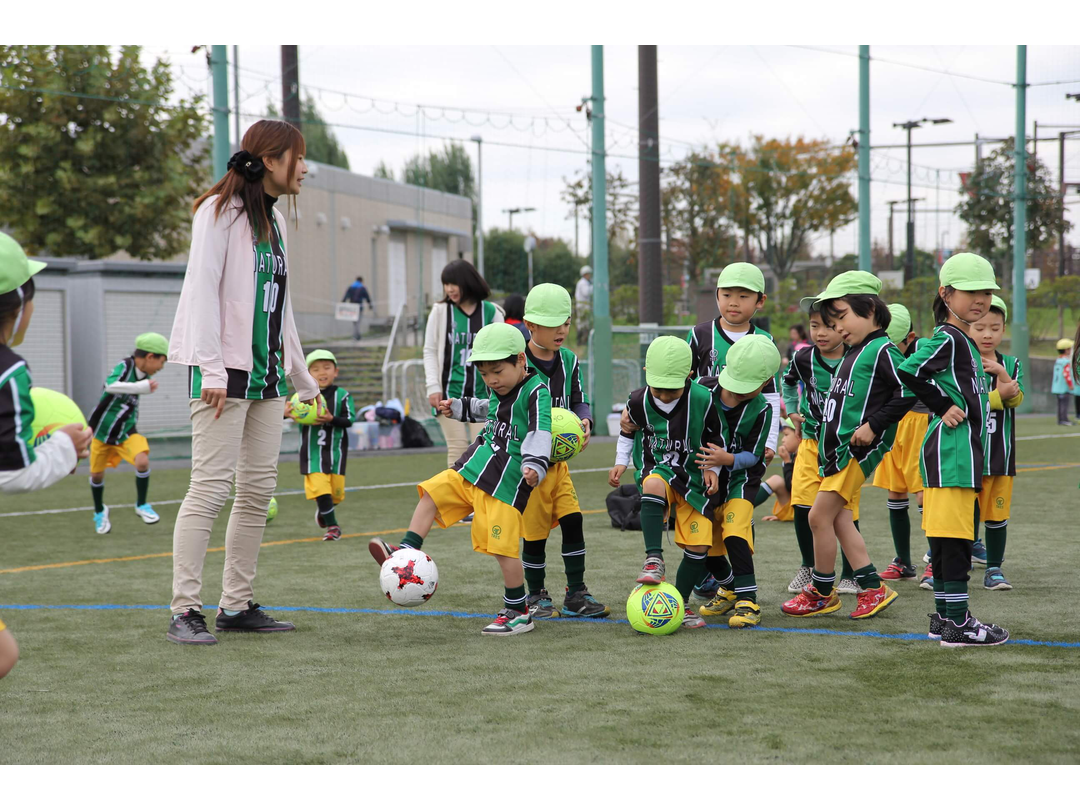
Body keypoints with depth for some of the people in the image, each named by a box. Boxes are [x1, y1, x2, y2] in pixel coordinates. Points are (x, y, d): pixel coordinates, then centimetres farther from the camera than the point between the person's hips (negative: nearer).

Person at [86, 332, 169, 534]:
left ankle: (142, 505, 1)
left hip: (127, 431, 4)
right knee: (97, 474, 7)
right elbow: (110, 386, -43)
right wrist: (141, 387, -46)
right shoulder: (124, 366, -23)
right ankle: (99, 512, 35)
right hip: (102, 429, -4)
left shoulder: (144, 375, -3)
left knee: (142, 461, -20)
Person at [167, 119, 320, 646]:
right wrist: (210, 369, -20)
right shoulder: (221, 211, -6)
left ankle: (237, 605, 12)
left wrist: (304, 380, 26)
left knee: (259, 489, 6)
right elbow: (201, 288, -13)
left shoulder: (273, 220, 19)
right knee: (211, 486, -11)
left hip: (267, 375, 8)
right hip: (226, 373, -8)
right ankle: (185, 611, -9)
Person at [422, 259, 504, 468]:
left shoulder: (491, 312, 2)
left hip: (482, 394, 0)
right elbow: (430, 351, 4)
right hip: (450, 392, 0)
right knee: (457, 447, -3)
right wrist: (433, 387, -3)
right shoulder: (440, 312, 1)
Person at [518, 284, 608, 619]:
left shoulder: (568, 360, 4)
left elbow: (579, 401, 8)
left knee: (573, 519, -3)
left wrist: (584, 422, -14)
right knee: (535, 528, 2)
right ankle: (536, 596, 20)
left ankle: (576, 594, 8)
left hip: (558, 457, 5)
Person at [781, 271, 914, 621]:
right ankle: (872, 588, 16)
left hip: (859, 449, -10)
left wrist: (873, 425, -20)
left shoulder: (882, 350, -11)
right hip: (836, 446, 10)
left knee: (820, 515, -7)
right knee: (839, 519, 10)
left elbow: (908, 391, -21)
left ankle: (821, 592, 6)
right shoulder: (852, 354, 18)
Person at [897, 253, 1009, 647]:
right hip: (951, 451, -10)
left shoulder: (964, 341, 18)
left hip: (964, 451, 10)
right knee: (953, 534, -8)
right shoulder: (948, 338, -12)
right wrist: (943, 407, -17)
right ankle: (956, 623, -7)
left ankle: (945, 615, 18)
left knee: (948, 536, 12)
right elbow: (908, 371, -23)